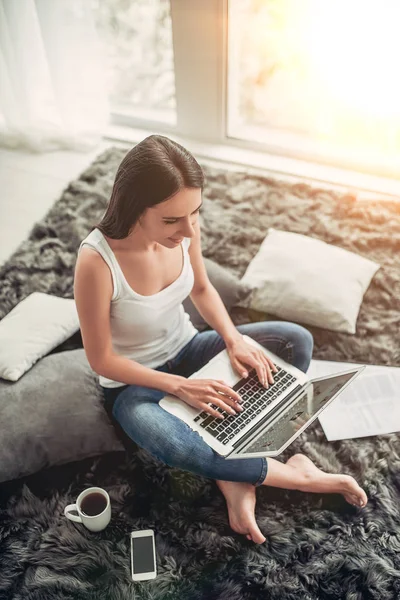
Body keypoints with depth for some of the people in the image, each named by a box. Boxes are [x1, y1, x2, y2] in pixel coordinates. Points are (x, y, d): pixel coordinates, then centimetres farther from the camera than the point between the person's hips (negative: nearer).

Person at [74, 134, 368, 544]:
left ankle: (235, 476, -13)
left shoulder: (184, 227, -17)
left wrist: (234, 340, -14)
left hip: (185, 349, 6)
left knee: (296, 342, -9)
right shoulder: (97, 261, -31)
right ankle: (295, 475, -11)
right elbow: (101, 359, -20)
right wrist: (181, 387, -25)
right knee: (171, 444, -38)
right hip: (133, 382, -5)